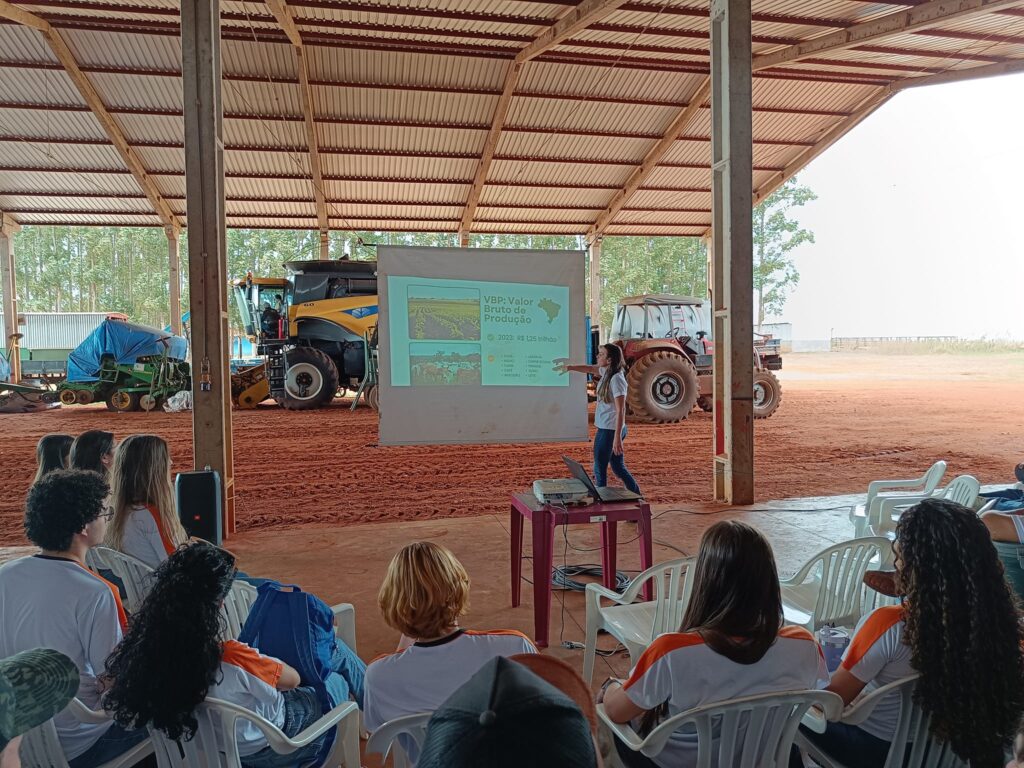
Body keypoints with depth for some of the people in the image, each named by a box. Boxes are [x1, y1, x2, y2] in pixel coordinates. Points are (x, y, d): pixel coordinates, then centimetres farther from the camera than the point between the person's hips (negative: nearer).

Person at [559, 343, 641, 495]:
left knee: (599, 469, 2)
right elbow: (590, 369, 27)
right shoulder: (607, 372, 4)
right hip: (604, 428, 9)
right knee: (618, 468, 16)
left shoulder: (616, 379, -20)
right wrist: (570, 367, 22)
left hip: (609, 431, -9)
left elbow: (621, 410, -23)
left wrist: (617, 437, -24)